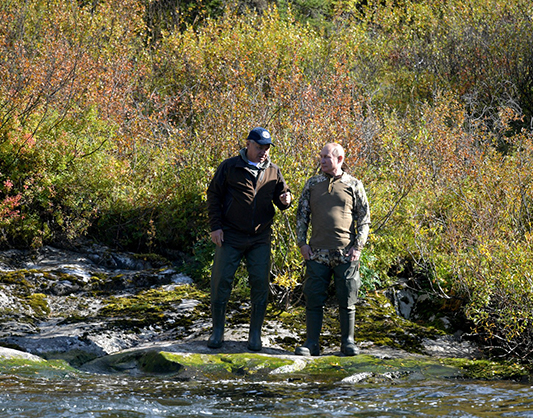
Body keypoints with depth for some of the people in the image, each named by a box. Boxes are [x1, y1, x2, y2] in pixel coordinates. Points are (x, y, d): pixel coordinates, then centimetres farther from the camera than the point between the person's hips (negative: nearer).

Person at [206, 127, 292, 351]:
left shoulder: (273, 171, 7)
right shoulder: (229, 167, -1)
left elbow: (281, 195, 16)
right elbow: (213, 195, 2)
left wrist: (285, 200, -10)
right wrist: (216, 226, -5)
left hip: (260, 239, 2)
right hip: (230, 237, -2)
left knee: (260, 284, 0)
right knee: (221, 281, -1)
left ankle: (255, 335, 10)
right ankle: (218, 331, 12)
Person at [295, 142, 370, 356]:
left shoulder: (354, 185, 4)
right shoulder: (312, 184, 10)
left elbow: (364, 218, 7)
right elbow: (302, 215, 14)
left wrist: (358, 246, -3)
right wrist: (302, 243, 4)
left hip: (346, 254, -2)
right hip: (317, 253, 2)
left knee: (347, 300, 2)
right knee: (314, 299, 0)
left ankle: (348, 342, 11)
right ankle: (312, 343, 4)